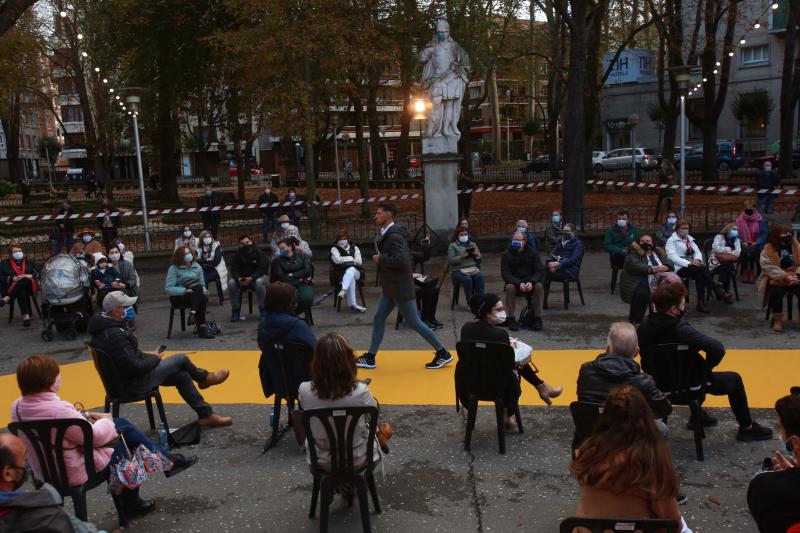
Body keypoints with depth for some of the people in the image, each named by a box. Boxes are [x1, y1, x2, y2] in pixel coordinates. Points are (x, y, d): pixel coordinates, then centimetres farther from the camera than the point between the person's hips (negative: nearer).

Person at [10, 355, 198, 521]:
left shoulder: (18, 406, -6)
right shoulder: (57, 410, -35)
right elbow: (95, 437, -25)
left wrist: (84, 418, 0)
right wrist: (106, 420, -5)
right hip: (74, 473, -9)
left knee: (122, 425, 14)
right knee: (128, 445, 15)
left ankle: (166, 458, 26)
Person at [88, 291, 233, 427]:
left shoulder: (104, 324, 2)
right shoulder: (115, 335, -32)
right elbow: (134, 368, -30)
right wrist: (155, 358, -12)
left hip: (122, 376, 10)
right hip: (133, 383, -10)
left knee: (182, 375, 12)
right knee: (181, 359, -2)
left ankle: (206, 414, 23)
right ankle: (204, 378, 24)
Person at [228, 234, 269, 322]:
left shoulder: (259, 253, -10)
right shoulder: (237, 255, -1)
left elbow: (262, 269, -17)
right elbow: (233, 270, -5)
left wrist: (251, 278, -32)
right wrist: (238, 279, -28)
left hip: (257, 277, -3)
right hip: (241, 279, 3)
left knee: (259, 282, -37)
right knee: (231, 282, -25)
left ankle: (263, 310, -25)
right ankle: (235, 310, -14)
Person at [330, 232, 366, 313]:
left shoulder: (354, 248, 19)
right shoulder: (335, 249, 13)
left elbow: (359, 261, 5)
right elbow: (337, 260, -7)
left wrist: (344, 260, -3)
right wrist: (351, 259, 1)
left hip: (356, 272, 2)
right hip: (341, 274, -2)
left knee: (351, 270, -37)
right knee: (351, 279, -37)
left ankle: (343, 290, -55)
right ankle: (352, 304, -47)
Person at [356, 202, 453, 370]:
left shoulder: (394, 236, -20)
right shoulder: (388, 234, 11)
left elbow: (401, 260, -32)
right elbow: (407, 257, 19)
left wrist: (380, 259, -20)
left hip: (400, 288, -10)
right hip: (390, 288, 10)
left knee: (415, 323, -1)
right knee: (378, 320, 12)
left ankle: (443, 354, 10)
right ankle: (370, 358, 20)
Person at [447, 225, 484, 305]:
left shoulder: (472, 244, 21)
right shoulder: (452, 246, 8)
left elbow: (479, 257, 15)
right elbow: (451, 260, -5)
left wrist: (476, 255, -8)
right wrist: (462, 256, -19)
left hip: (473, 268, 3)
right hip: (458, 270, -3)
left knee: (479, 276, -30)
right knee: (467, 279, -34)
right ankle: (470, 303, -26)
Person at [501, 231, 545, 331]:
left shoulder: (532, 253, 0)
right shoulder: (506, 255, -4)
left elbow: (540, 270, -6)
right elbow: (505, 274, -11)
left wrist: (531, 282, -27)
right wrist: (519, 283, -28)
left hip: (530, 283, 1)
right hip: (514, 282, -1)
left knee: (539, 286, -30)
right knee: (509, 287, -34)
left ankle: (537, 318, -20)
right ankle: (511, 319, -22)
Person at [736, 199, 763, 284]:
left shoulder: (759, 219, 0)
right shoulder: (739, 219, 2)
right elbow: (737, 233, 5)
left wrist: (756, 242, -11)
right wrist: (743, 242, -8)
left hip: (755, 243, 0)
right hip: (744, 243, 0)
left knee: (752, 251, -29)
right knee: (745, 251, -28)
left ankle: (751, 271, -12)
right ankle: (745, 271, -14)